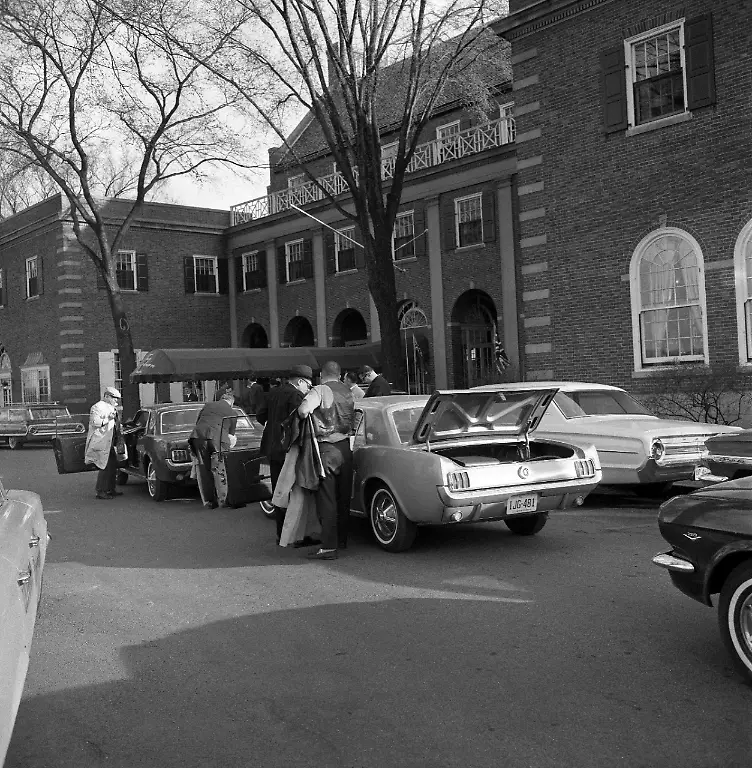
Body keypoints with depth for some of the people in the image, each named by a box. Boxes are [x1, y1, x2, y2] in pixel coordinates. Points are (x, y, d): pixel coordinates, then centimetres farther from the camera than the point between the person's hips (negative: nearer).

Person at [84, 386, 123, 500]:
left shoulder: (111, 408, 20)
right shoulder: (98, 407, -9)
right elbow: (94, 422, -23)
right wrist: (108, 419, -24)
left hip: (109, 443, 10)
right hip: (100, 443, -10)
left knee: (113, 465, 13)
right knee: (105, 467, -11)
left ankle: (111, 489, 23)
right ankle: (100, 492, -6)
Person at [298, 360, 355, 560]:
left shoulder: (320, 390, -11)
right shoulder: (348, 391, 8)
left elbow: (303, 410, -25)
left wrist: (305, 417, -5)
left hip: (326, 449, -6)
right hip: (346, 447, 6)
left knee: (326, 498, -4)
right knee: (343, 497, 16)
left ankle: (329, 547, -6)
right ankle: (341, 540, 27)